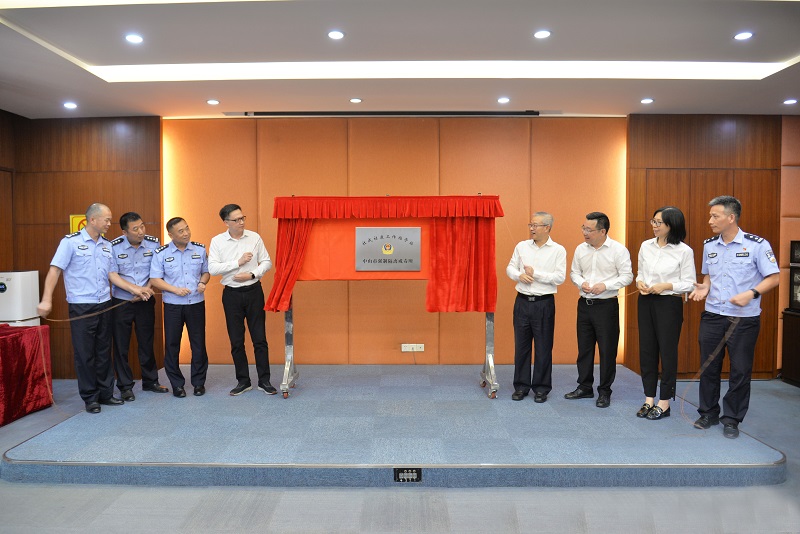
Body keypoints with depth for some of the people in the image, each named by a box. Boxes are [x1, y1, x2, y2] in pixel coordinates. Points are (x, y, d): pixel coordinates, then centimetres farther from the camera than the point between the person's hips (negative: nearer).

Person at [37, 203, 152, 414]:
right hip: (81, 308, -5)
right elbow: (55, 270, -10)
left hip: (104, 305, 5)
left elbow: (113, 275, 10)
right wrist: (46, 300, -19)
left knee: (104, 352, 11)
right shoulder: (71, 242, -6)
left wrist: (135, 289, 1)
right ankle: (90, 398, 15)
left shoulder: (107, 246, 10)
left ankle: (105, 394, 22)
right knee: (85, 354, 3)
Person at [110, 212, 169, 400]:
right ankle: (125, 386, 17)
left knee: (147, 342, 12)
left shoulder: (153, 243, -7)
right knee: (121, 345, 5)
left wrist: (147, 288, -15)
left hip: (146, 302, 2)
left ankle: (150, 381, 26)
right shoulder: (114, 247, -12)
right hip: (121, 302, -2)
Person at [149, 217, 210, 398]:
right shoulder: (161, 253, -3)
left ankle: (199, 382, 19)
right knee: (172, 344, 5)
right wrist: (175, 289, -16)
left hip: (196, 303, 1)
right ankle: (177, 384, 19)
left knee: (199, 344, 5)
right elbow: (155, 280, -4)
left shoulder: (200, 249, 4)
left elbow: (206, 271, 14)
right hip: (172, 305, -1)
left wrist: (202, 283, -7)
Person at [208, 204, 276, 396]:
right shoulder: (217, 241, -2)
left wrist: (252, 275, -13)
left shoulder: (254, 237, 0)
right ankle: (243, 381, 21)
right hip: (232, 294, 0)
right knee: (236, 341, 8)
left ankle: (264, 380, 13)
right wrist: (238, 262, -17)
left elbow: (267, 262, 2)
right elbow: (212, 268, -11)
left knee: (260, 338, 3)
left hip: (254, 291, 0)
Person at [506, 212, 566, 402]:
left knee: (543, 347, 5)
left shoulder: (558, 250, -3)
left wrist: (535, 273, -11)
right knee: (521, 345, 9)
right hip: (522, 302, 3)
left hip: (544, 304, -3)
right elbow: (510, 268, 11)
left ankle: (541, 388, 19)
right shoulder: (521, 246, 7)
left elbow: (560, 278, -10)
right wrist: (519, 275, -10)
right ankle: (521, 386, 21)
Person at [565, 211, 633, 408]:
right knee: (584, 348, 12)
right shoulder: (581, 249, 6)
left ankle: (604, 392, 16)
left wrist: (605, 285, -20)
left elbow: (627, 276, -8)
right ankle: (585, 387, 26)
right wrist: (581, 283, -7)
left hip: (606, 305, -5)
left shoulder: (618, 250, -8)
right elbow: (574, 272, 13)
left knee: (607, 349, 2)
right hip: (584, 304, 5)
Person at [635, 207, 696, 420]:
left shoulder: (684, 251, -8)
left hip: (669, 304, -5)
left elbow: (689, 283, -6)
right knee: (646, 349, 9)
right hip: (646, 302, 5)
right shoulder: (646, 246, 6)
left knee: (667, 351, 3)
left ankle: (664, 402, 15)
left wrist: (665, 286, -18)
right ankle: (649, 399, 21)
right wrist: (639, 283, -5)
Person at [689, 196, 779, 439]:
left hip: (744, 319, -4)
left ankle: (731, 419, 20)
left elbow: (773, 277, -7)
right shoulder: (709, 245, 7)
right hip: (712, 316, 4)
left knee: (740, 370, 5)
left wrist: (751, 294, -22)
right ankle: (708, 413, 25)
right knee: (709, 366, 9)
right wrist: (704, 287, -1)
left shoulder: (757, 245, -8)